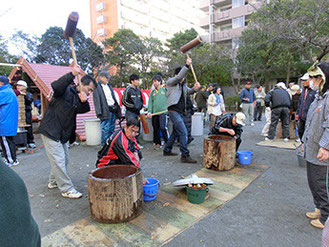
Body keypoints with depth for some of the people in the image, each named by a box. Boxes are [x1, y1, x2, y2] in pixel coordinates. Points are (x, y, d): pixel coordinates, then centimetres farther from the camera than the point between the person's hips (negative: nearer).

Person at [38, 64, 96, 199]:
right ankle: (67, 189, 5)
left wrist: (84, 102, -31)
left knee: (64, 160, 18)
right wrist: (73, 74, -39)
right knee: (59, 161, -5)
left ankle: (53, 181, 37)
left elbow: (84, 110, -10)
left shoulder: (80, 98, 9)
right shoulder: (66, 91, -11)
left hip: (63, 134, 8)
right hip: (50, 131, -8)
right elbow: (56, 86, -34)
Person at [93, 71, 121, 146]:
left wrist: (117, 108, 17)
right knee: (106, 129, -6)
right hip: (106, 111, -7)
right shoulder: (97, 86, -4)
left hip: (113, 110, 7)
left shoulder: (108, 85, 19)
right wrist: (99, 112, -18)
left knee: (112, 129, 12)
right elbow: (97, 100, -10)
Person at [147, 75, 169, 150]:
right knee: (156, 128, 8)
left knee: (163, 127, -16)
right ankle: (157, 143, 22)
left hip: (163, 112, -4)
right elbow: (150, 102, 10)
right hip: (154, 113, 4)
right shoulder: (152, 92, 16)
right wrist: (149, 111, -4)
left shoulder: (165, 90, 7)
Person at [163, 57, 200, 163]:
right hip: (174, 111, -9)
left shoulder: (183, 85, 20)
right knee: (183, 132, -14)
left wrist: (195, 88, -13)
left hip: (181, 112, 9)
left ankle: (167, 150, 32)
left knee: (176, 132, 17)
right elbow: (179, 77, -19)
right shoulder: (170, 82, -1)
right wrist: (187, 65, -24)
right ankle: (185, 155, -10)